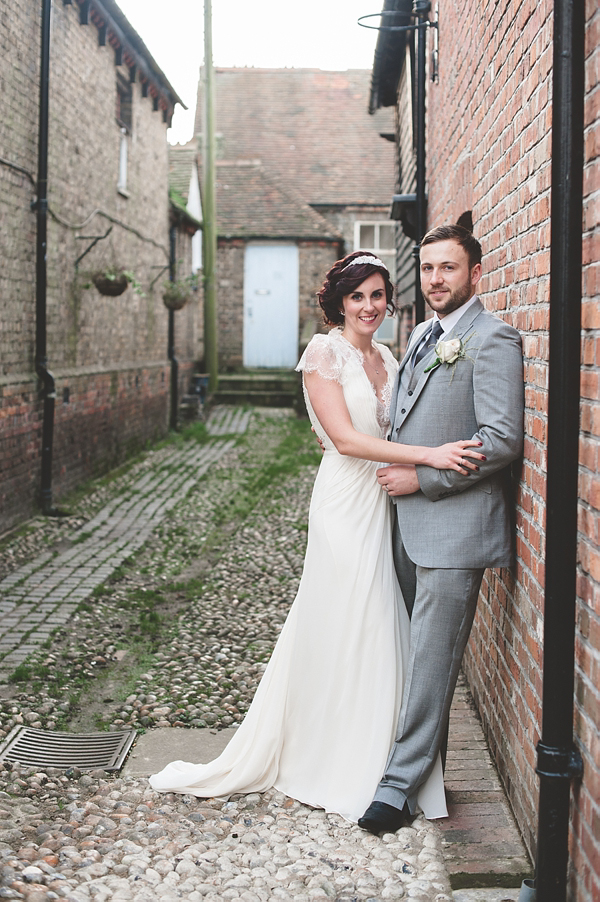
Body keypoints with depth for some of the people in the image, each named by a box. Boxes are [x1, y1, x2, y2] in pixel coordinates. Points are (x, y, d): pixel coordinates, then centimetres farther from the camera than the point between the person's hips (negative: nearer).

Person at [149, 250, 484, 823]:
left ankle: (367, 762, 24)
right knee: (341, 630, 1)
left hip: (385, 506, 7)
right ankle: (340, 772, 18)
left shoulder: (387, 361, 14)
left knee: (380, 632, 9)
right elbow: (345, 438, -17)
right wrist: (428, 456, -23)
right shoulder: (325, 352, -9)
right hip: (346, 503, -7)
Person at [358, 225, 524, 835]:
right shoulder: (420, 338, 17)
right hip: (410, 519, 8)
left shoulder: (492, 340, -11)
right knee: (417, 649, 15)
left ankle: (399, 786, 3)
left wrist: (422, 480, -15)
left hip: (455, 523, -8)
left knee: (432, 659, -3)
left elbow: (502, 440, -18)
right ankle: (423, 756, 29)